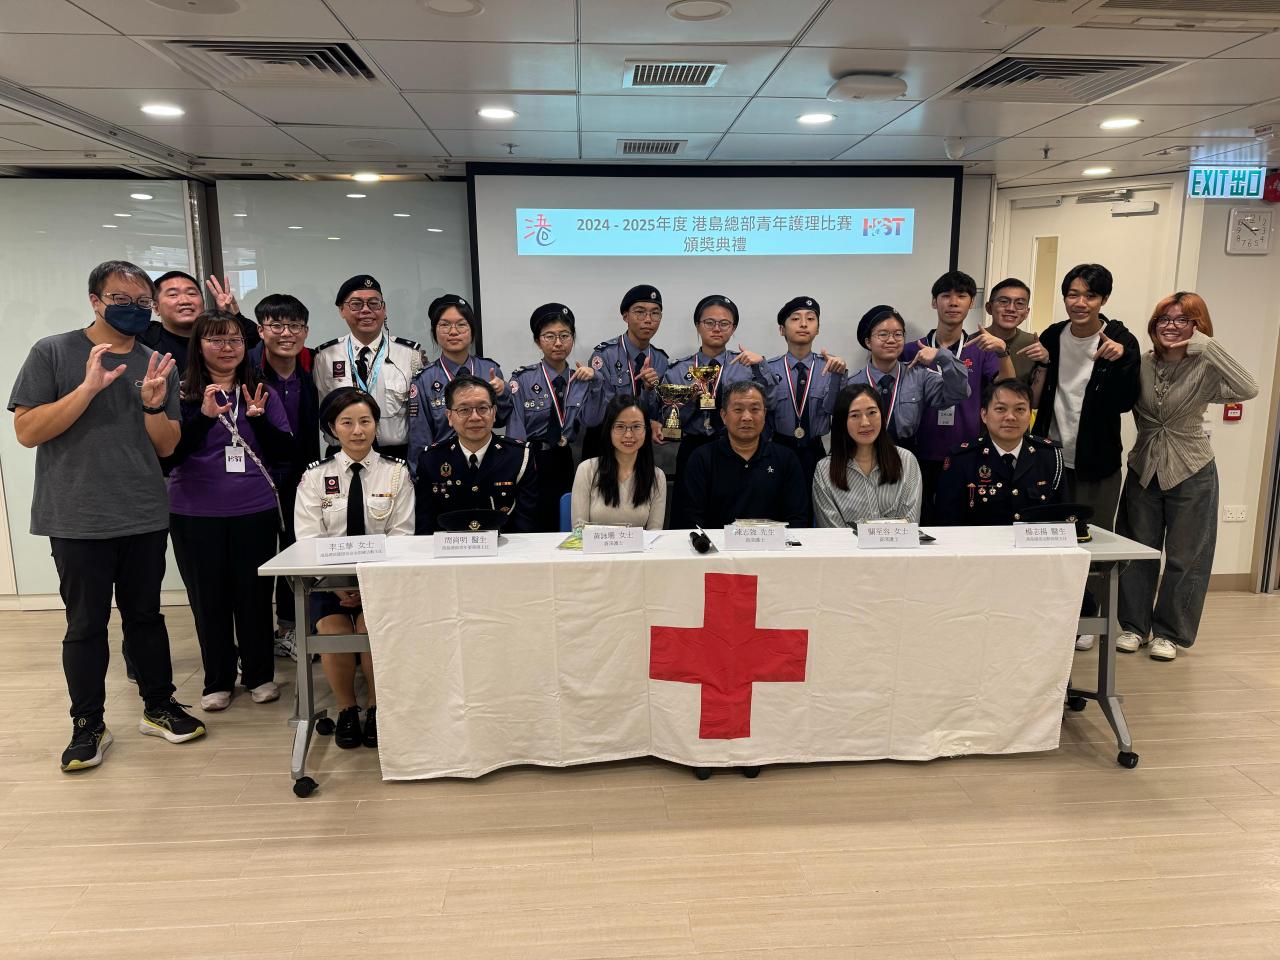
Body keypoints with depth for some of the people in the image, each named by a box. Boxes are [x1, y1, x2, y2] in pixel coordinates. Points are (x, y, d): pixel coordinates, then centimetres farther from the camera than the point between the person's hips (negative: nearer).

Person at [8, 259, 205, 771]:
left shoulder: (157, 365, 7)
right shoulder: (52, 353, -2)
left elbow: (167, 446, 5)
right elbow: (27, 431, -9)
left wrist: (153, 403, -14)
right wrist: (89, 387, -19)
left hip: (145, 518, 3)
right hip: (77, 521, -3)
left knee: (146, 615, 12)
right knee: (86, 625, 5)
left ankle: (159, 707, 25)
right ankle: (88, 725, 19)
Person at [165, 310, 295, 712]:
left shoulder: (261, 392, 4)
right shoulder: (181, 394, -2)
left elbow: (286, 452, 2)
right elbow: (168, 456, -8)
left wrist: (259, 418, -15)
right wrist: (204, 416, -21)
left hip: (255, 512, 1)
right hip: (195, 515, -1)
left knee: (255, 596, 8)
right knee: (208, 599, 9)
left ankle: (260, 675, 25)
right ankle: (217, 681, 24)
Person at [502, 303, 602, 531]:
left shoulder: (582, 380, 6)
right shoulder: (522, 379, -5)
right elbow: (515, 433, -8)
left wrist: (595, 384, -11)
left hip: (566, 464, 3)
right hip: (531, 462, -3)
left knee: (564, 528, 8)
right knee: (530, 530, 1)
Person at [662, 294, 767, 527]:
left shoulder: (747, 364, 5)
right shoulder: (677, 370, 7)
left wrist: (759, 367, -19)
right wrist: (689, 399, -11)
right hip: (692, 453, 1)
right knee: (685, 524, 4)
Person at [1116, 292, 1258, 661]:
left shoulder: (1205, 369, -10)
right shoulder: (1140, 364, -3)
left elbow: (1248, 390, -28)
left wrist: (1207, 346, -28)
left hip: (1191, 474, -2)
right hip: (1144, 469, 2)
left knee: (1184, 557, 7)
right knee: (1137, 552, 10)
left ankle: (1169, 633, 21)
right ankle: (1134, 626, 24)